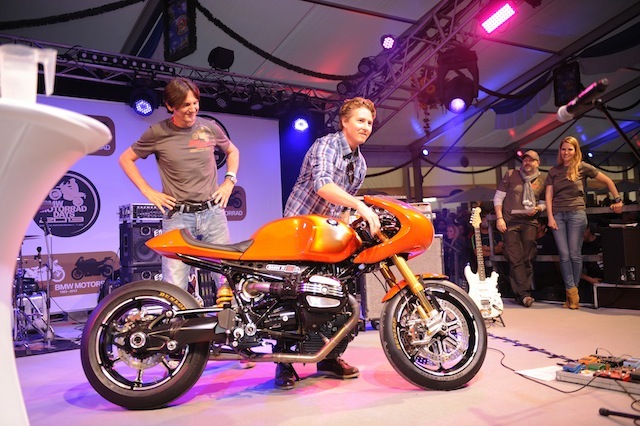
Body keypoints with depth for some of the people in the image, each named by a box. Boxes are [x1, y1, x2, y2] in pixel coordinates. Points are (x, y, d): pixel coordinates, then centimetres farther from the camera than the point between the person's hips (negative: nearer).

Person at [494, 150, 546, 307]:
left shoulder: (541, 181, 12)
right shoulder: (510, 175, 5)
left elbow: (544, 202, 18)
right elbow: (498, 197, 4)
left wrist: (538, 208, -6)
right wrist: (499, 218, -5)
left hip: (530, 222, 2)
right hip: (510, 221, -2)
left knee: (528, 258, -4)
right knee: (515, 258, -9)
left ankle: (522, 293, 1)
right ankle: (524, 294, -9)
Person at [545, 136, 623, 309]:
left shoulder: (582, 167, 4)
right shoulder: (554, 171, 11)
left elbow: (608, 181, 10)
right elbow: (548, 196, 7)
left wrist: (617, 200, 10)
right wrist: (550, 217, -3)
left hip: (576, 213, -2)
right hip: (558, 214, 2)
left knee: (575, 254, -2)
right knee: (564, 255, -3)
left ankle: (573, 292, 7)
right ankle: (571, 292, 0)